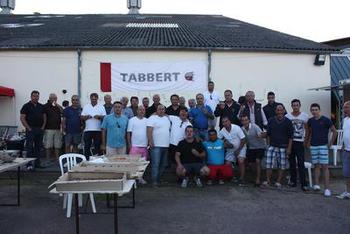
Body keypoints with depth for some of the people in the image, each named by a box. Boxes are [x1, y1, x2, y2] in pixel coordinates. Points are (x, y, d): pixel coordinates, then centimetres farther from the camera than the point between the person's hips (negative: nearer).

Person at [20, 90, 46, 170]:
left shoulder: (41, 106, 13)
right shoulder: (26, 106, -1)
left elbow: (44, 117, 17)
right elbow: (22, 118, -6)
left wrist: (43, 127, 4)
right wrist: (28, 128, -12)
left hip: (40, 129, 5)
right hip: (31, 129, -5)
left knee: (38, 147, 9)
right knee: (29, 147, -5)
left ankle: (37, 163, 17)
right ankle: (29, 164, -2)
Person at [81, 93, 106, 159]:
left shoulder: (101, 107, 8)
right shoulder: (86, 106, 12)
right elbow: (81, 117, 8)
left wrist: (99, 116, -17)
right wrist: (86, 117, -12)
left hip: (98, 130, -1)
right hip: (87, 130, 1)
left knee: (97, 146, 3)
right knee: (87, 146, 3)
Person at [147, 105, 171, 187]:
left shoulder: (167, 118, 17)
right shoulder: (152, 118, -5)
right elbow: (149, 131, -12)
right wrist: (150, 141, -19)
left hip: (166, 145, 7)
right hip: (156, 145, -7)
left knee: (163, 165, 11)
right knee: (155, 164, -7)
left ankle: (159, 179, 22)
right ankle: (155, 181, -2)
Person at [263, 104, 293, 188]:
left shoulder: (288, 122, -1)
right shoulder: (271, 121, 4)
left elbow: (290, 136, 0)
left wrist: (289, 148, -5)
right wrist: (269, 144, 4)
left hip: (283, 147, -1)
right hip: (272, 146, 1)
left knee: (282, 166, 4)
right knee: (269, 164, -4)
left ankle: (278, 182, 15)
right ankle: (268, 181, 6)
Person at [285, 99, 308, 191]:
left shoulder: (305, 116, 2)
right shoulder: (287, 116, 3)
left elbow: (307, 130, 6)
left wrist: (306, 140, -3)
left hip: (300, 142, -2)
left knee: (301, 163, -5)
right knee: (292, 163, 9)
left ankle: (303, 183, -2)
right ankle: (293, 181, 19)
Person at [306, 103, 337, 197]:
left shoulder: (325, 120, -7)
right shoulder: (310, 121, 7)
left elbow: (334, 131, -4)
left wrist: (331, 143, -5)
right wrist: (308, 142, 14)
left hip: (323, 146, -4)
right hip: (313, 146, 4)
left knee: (324, 166, -5)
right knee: (316, 166, 9)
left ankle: (327, 188, -2)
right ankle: (316, 184, 14)